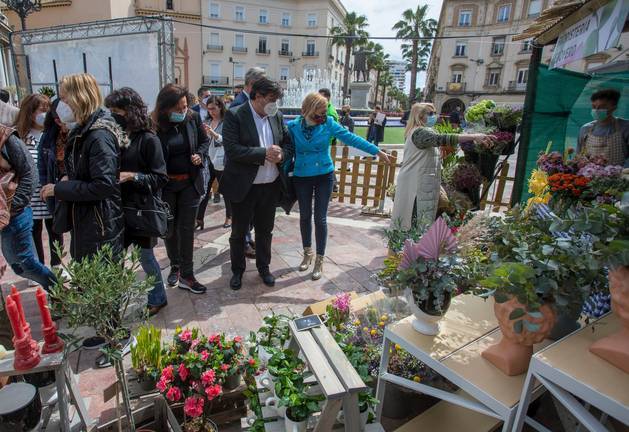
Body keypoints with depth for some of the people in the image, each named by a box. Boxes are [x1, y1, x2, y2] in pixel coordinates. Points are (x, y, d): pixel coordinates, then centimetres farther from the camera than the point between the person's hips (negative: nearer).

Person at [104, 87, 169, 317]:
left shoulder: (148, 140, -11)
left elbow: (160, 178, -13)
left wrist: (132, 176, -23)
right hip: (119, 208, 5)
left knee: (145, 256, 8)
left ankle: (157, 298, 29)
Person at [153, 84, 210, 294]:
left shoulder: (193, 118, -5)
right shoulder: (155, 125, -13)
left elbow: (205, 140, 10)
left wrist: (200, 154, -10)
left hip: (190, 182, 1)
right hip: (166, 185, -1)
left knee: (187, 228, 4)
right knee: (170, 228, 14)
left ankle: (186, 275, 12)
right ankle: (175, 266, 35)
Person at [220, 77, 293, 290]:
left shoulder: (277, 116, 4)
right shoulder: (234, 115, -11)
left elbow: (288, 144, 10)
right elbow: (232, 149, -21)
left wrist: (281, 155, -12)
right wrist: (264, 153, -24)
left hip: (271, 186, 4)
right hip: (243, 186, -4)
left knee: (265, 231, 18)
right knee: (239, 231, 12)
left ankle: (263, 267, 37)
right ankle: (237, 270, 32)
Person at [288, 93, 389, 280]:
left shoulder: (328, 124, -10)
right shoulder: (293, 126, -9)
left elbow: (351, 138, -8)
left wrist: (376, 151, -8)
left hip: (324, 176, -1)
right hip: (302, 178, 1)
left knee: (320, 218, 2)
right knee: (305, 216, 13)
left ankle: (319, 260, 17)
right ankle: (307, 253, 34)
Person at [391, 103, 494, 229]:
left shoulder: (422, 132, 20)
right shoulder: (419, 132, -16)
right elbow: (442, 139, -31)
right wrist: (474, 136, -34)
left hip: (419, 183, 11)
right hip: (416, 184, -11)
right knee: (417, 224, -7)